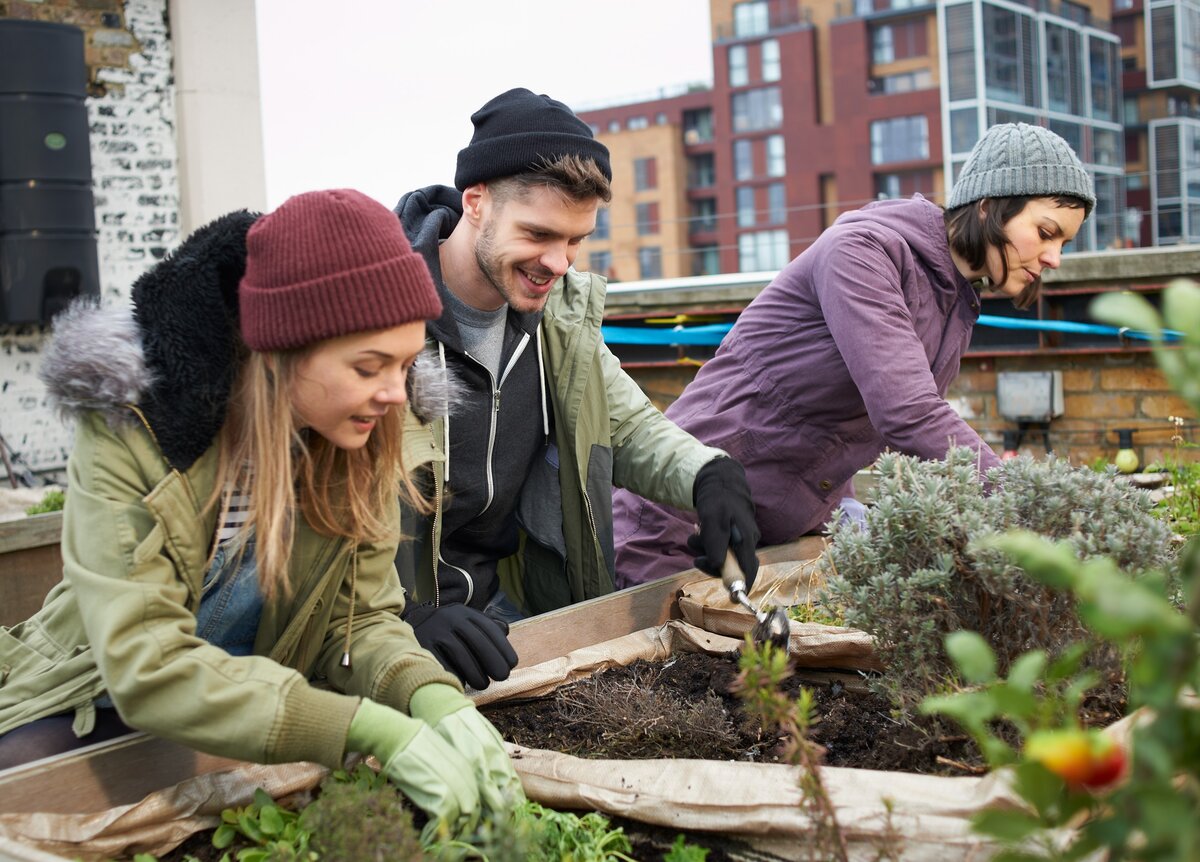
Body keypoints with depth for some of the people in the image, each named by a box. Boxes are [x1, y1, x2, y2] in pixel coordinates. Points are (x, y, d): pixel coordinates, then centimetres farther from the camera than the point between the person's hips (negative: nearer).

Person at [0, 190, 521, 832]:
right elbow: (145, 665, -31)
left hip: (256, 703, 3)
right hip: (97, 706, -3)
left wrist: (433, 699, -31)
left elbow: (359, 618, -8)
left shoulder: (361, 444, -11)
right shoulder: (130, 428, -25)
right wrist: (377, 731, -40)